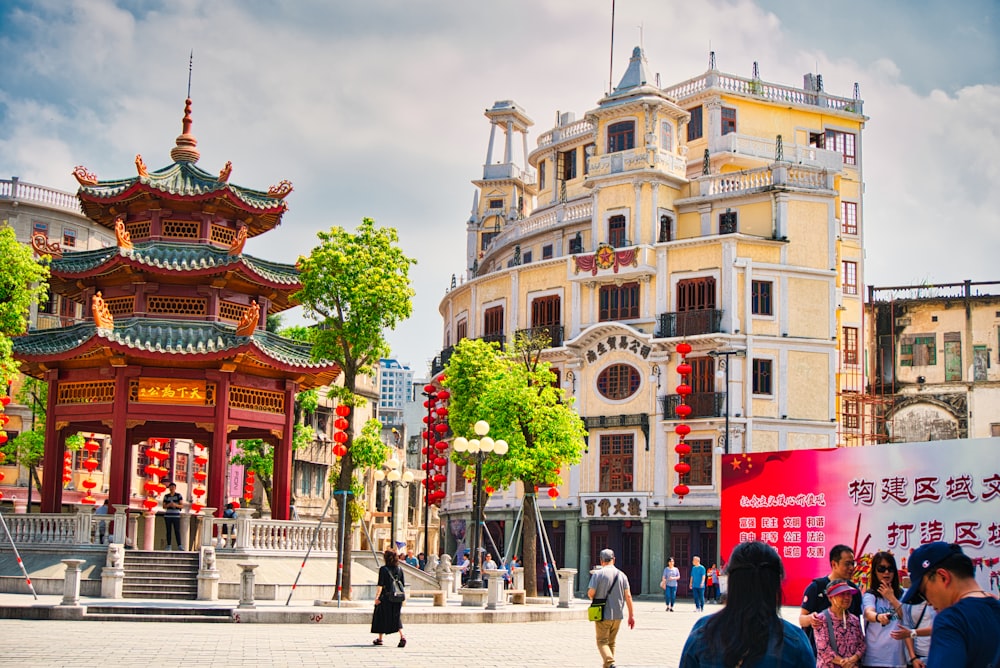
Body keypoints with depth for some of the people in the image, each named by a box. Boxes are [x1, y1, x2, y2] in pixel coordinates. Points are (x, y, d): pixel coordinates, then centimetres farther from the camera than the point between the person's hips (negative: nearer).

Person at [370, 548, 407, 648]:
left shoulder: (383, 569, -10)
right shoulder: (399, 569, 3)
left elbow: (380, 585, -14)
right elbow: (403, 584, 6)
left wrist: (377, 597, -10)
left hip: (385, 597, -4)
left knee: (381, 617, 12)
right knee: (396, 617, 10)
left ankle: (380, 639, 22)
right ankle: (402, 636, -11)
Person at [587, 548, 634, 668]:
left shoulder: (598, 574, -9)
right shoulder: (622, 575, 3)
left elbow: (590, 593, -13)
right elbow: (628, 596, 0)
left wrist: (593, 599, 11)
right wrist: (631, 615, 4)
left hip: (603, 614, -4)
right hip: (618, 615, 4)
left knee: (602, 641, 0)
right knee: (611, 642, 18)